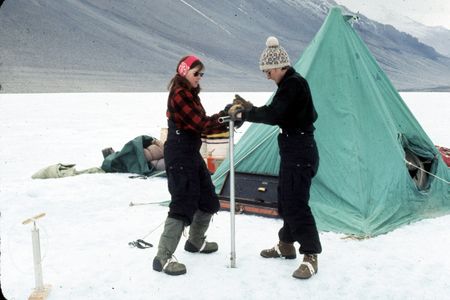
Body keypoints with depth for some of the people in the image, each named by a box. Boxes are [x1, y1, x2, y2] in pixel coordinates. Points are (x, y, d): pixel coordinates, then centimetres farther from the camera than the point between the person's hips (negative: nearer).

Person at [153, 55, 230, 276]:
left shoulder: (190, 94, 16)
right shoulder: (179, 94, -15)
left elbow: (202, 125, 12)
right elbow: (200, 124, -21)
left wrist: (227, 122, 0)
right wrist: (224, 115, -18)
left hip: (191, 154, 10)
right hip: (179, 155, -10)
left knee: (208, 201, 18)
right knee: (183, 204, -12)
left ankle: (196, 242, 37)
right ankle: (162, 258, -8)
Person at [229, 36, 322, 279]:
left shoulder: (294, 84, -18)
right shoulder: (289, 84, 14)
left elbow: (274, 115, -26)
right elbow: (277, 114, 19)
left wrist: (243, 114, -16)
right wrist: (250, 108, 11)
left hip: (301, 151, -11)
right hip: (293, 149, 11)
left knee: (296, 203, -9)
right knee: (286, 198, 18)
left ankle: (310, 256, -1)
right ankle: (286, 245, 32)